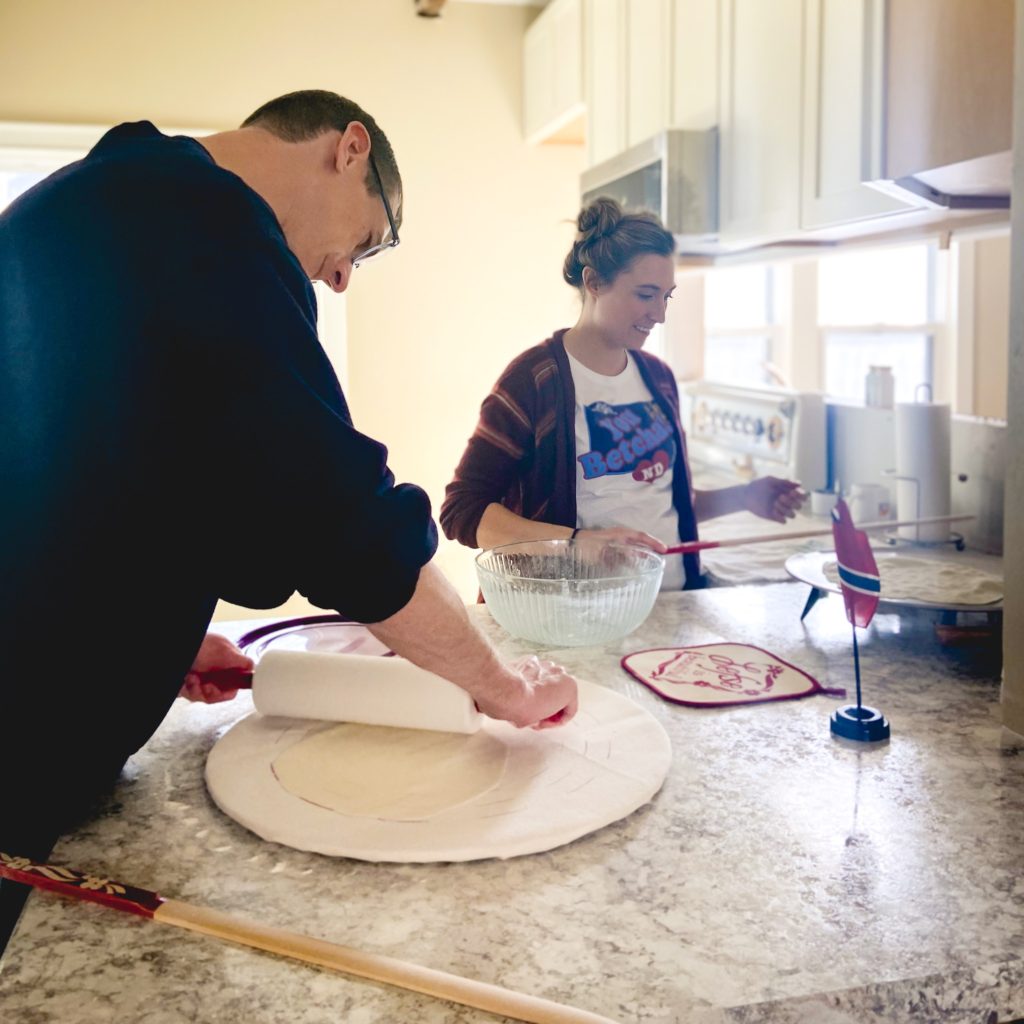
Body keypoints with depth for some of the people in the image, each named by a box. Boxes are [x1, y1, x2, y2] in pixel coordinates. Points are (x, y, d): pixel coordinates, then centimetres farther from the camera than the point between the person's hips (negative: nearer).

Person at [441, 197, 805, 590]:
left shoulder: (658, 376, 11)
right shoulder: (533, 379, -9)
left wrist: (743, 498, 6)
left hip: (672, 604, 5)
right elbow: (462, 511, -13)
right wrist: (580, 541, -23)